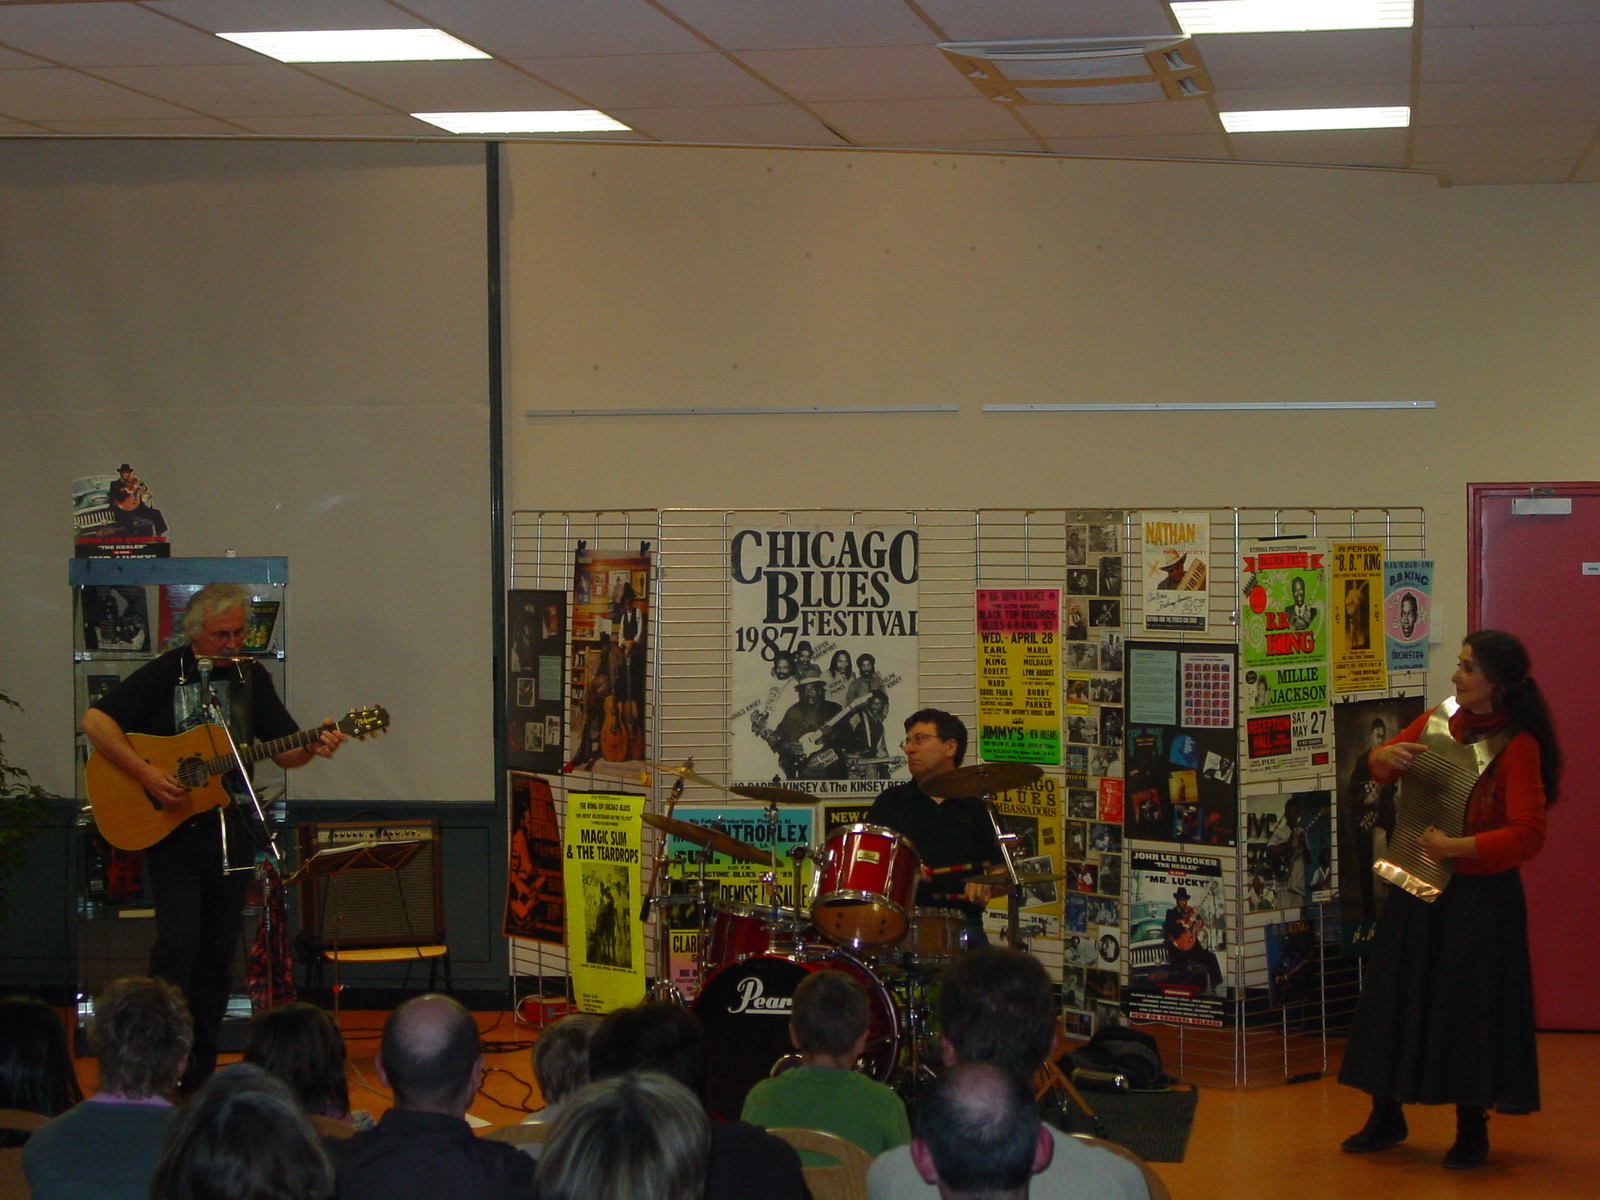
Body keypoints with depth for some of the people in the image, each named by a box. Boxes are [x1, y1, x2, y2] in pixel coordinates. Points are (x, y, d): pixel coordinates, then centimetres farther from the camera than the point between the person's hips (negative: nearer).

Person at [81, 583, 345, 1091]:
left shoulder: (251, 677, 10)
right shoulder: (164, 674, -5)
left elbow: (284, 751, 12)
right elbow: (96, 721, -12)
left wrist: (312, 748, -11)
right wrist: (146, 774, -21)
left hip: (229, 828, 5)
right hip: (171, 831, -4)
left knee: (218, 953, 6)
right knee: (179, 943, -15)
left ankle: (198, 1075, 14)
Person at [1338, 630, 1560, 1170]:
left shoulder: (1518, 746, -15)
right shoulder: (1440, 719, 4)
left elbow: (1528, 836, -20)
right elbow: (1379, 766, 14)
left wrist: (1456, 847, -29)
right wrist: (1386, 756, -10)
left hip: (1480, 895, -6)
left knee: (1470, 1008, 0)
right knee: (1396, 997, 12)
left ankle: (1472, 1129, 17)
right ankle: (1387, 1116, 26)